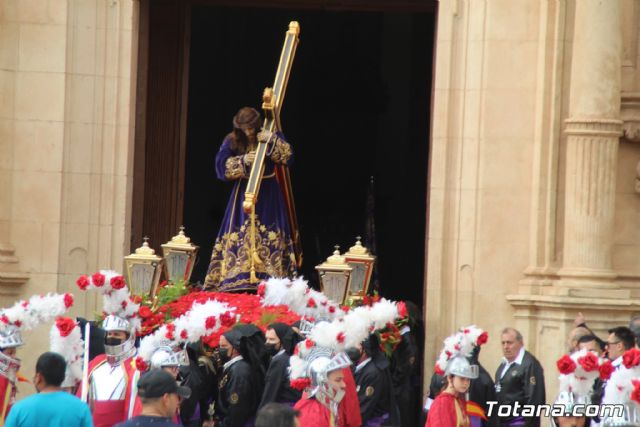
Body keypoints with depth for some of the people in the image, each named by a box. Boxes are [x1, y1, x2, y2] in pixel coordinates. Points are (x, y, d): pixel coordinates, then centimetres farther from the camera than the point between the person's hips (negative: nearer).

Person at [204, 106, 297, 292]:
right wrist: (243, 161, -19)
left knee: (269, 237, -6)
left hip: (268, 195, 0)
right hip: (243, 193, 0)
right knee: (240, 236, -6)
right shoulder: (232, 141, 1)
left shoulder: (272, 137, 0)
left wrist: (272, 140, -24)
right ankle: (239, 281, -8)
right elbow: (221, 166, -7)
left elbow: (287, 157, -11)